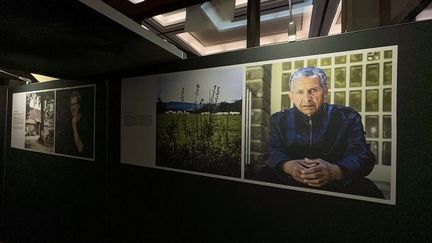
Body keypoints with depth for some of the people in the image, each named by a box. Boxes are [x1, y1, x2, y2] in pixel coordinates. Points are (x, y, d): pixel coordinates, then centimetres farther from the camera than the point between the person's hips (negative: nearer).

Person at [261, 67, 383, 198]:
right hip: (290, 184, 1)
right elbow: (272, 152, -6)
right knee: (266, 175, -26)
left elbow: (362, 156, -8)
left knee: (368, 190, -27)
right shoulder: (280, 119, 5)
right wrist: (288, 166, -30)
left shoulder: (347, 118, 3)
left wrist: (334, 171, -31)